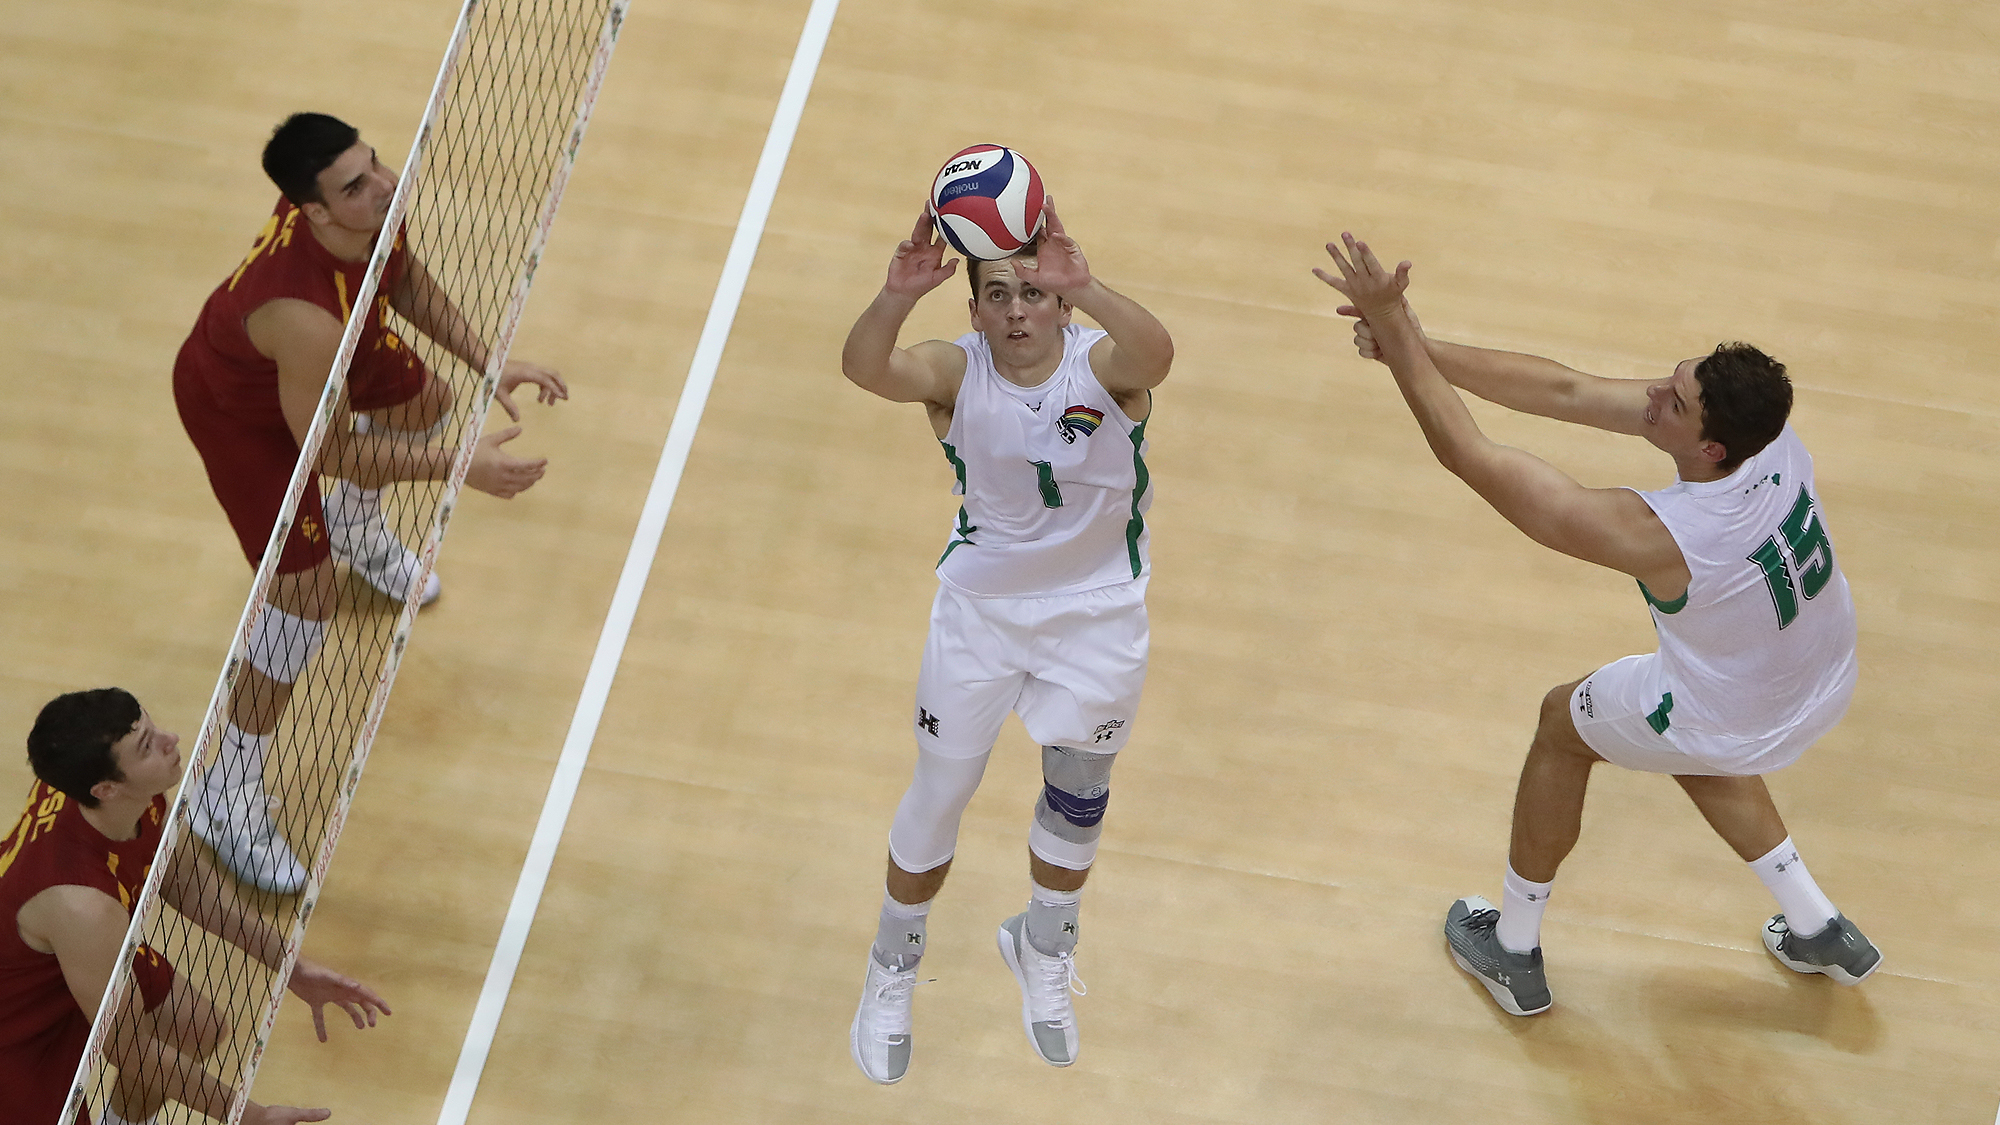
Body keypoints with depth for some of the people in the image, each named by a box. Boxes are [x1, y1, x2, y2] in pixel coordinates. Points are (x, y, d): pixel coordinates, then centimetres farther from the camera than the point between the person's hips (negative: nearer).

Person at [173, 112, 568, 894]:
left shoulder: (370, 201, -27)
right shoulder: (305, 316, -48)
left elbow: (406, 280, -3)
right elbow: (329, 451, -32)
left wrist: (487, 365, -11)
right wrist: (461, 468, -32)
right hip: (239, 409, -8)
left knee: (426, 404, 30)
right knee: (307, 596, -8)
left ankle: (355, 529, 64)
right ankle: (227, 798, 10)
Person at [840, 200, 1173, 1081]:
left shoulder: (1101, 363, -21)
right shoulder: (956, 371, -19)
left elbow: (1154, 354, -47)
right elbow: (865, 368, -40)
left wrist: (1083, 289, -66)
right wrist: (897, 298, -62)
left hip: (1099, 613, 0)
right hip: (979, 610, 0)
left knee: (1077, 796, 16)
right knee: (939, 792, 9)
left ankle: (1043, 950, 45)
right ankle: (893, 968, 34)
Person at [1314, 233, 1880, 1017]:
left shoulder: (1659, 539, -41)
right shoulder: (1762, 424, -24)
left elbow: (1469, 456, -36)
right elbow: (1566, 392, -19)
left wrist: (1394, 331, -33)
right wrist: (1416, 348, -25)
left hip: (1738, 722, -6)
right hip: (1828, 683, 6)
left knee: (1563, 724, 21)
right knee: (1683, 744, 37)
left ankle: (1512, 952, 38)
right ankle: (1821, 932, 44)